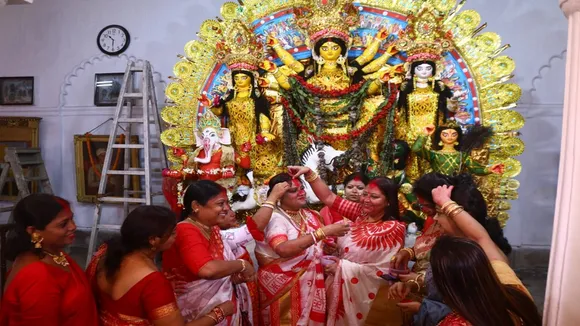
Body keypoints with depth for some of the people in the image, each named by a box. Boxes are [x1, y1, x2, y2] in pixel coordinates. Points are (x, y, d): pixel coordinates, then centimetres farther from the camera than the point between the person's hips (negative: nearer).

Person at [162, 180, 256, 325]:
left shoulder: (212, 228, 5)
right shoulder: (186, 231, -22)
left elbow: (221, 265, 9)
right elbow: (208, 269, -36)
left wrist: (238, 275, -11)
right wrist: (242, 265, -22)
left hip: (222, 298, 8)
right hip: (201, 306, -8)